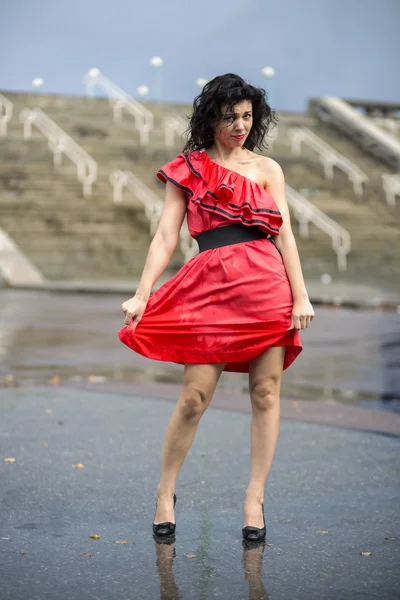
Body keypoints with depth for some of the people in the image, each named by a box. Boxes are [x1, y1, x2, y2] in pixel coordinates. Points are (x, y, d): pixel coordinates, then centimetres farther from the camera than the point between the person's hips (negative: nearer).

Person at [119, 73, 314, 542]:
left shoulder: (267, 169, 14)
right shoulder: (187, 169, 11)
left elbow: (285, 236, 8)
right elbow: (165, 236, 4)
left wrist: (301, 296, -2)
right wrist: (141, 294, -6)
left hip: (266, 282, 2)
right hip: (209, 287, -1)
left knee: (266, 393, 1)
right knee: (195, 396, -5)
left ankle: (254, 499, 11)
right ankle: (165, 493, 14)